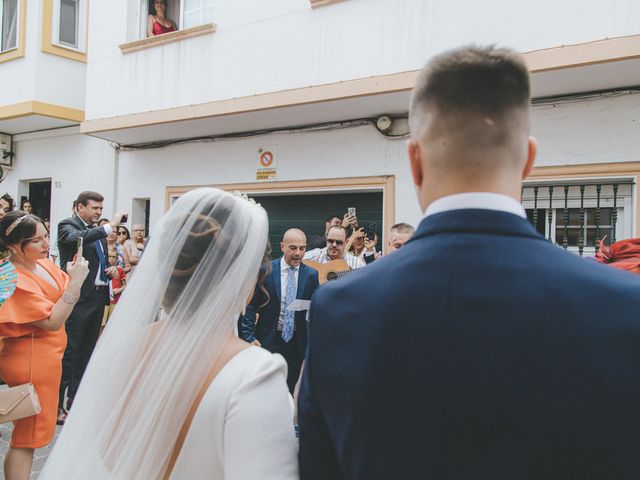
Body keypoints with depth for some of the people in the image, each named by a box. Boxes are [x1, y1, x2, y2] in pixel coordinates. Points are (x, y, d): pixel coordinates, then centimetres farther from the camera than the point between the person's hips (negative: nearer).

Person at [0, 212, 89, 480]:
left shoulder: (44, 263, 1)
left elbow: (69, 300, 7)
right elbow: (52, 321, -24)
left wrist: (76, 274, -11)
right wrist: (75, 280, -28)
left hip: (46, 356, 8)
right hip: (30, 361, -8)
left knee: (33, 429, 20)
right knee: (28, 436, 3)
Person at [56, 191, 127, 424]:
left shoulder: (98, 231, 16)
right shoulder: (68, 225, -5)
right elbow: (77, 238, -29)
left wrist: (110, 269, 7)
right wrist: (110, 226, -32)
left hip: (98, 297, 8)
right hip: (77, 298, -8)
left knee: (87, 352, 14)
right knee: (69, 352, -5)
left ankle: (75, 400, 25)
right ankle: (56, 403, 3)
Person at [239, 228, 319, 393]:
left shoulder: (311, 275, 0)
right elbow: (250, 305, -5)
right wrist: (249, 337, -10)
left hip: (296, 343, 2)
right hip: (268, 340, -2)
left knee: (289, 390, 12)